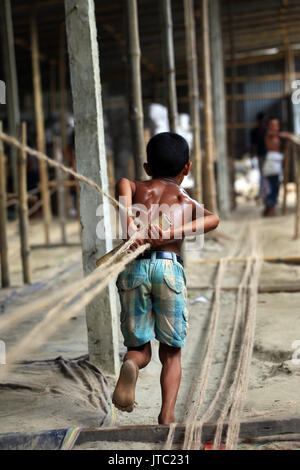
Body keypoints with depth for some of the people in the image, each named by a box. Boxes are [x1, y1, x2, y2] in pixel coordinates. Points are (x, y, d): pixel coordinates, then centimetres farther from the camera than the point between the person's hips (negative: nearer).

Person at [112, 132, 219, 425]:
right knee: (171, 352, 13)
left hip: (133, 268, 1)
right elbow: (212, 220, -2)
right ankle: (167, 416, -2)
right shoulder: (187, 201, 20)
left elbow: (122, 183, -4)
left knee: (139, 348, 14)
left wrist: (128, 223, -13)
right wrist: (172, 233, -12)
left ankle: (130, 366, -20)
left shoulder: (138, 189, 22)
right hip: (169, 267, -1)